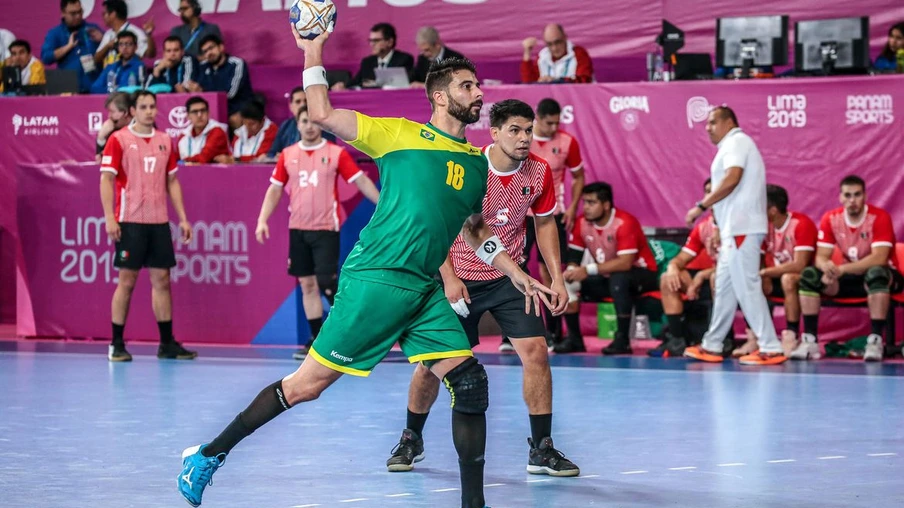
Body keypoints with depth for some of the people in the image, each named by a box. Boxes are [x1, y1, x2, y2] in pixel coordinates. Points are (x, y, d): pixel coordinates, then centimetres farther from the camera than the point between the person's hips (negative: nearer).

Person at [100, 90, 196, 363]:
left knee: (162, 280, 5)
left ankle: (167, 343, 10)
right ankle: (117, 344, 4)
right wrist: (109, 218, -15)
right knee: (127, 281, -2)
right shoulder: (119, 139, -4)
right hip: (130, 222, -5)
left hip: (159, 222, 5)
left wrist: (182, 218, 10)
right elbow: (106, 179, -6)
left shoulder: (165, 141, 11)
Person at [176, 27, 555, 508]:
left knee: (471, 385, -7)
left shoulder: (477, 164, 15)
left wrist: (518, 275, 22)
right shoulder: (400, 134, -2)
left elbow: (477, 231, 29)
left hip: (426, 290, 6)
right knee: (308, 383, -5)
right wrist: (313, 53, -6)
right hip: (374, 280, -6)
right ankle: (209, 454, 9)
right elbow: (323, 114, -5)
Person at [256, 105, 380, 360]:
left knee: (327, 283, -11)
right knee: (307, 284, 6)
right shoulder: (288, 155, 7)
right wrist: (262, 220, 2)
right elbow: (275, 189, 11)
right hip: (298, 230, 4)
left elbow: (362, 181, -3)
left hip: (326, 228, -4)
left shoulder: (336, 153, -3)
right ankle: (317, 339, 13)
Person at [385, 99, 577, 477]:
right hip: (459, 280, -2)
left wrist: (557, 278, 2)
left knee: (535, 351, -12)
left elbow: (544, 223, 8)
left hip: (508, 277, 2)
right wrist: (449, 277, -17)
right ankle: (411, 439, 26)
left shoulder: (539, 172, -8)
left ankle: (541, 449, -2)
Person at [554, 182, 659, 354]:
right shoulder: (581, 224, -6)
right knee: (567, 283, -11)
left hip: (641, 276, -6)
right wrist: (571, 272, -27)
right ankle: (574, 338, -4)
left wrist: (588, 270, -37)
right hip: (607, 278, 6)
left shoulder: (624, 223, -25)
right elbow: (573, 258, -2)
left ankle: (622, 340, -29)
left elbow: (625, 263, -34)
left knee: (618, 279, -38)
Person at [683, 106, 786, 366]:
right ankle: (711, 346, 20)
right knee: (724, 286, 14)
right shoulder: (733, 145, 24)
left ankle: (771, 349, -11)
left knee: (746, 287, -11)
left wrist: (701, 206, -17)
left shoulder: (736, 141, -6)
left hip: (741, 228, -11)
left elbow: (732, 178, -20)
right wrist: (720, 230, 20)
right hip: (736, 229, 11)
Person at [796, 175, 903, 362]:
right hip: (850, 277, 5)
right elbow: (821, 257, -7)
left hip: (881, 276, -5)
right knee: (809, 275, -17)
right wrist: (827, 267, -33)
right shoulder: (831, 219, -4)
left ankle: (876, 340, -38)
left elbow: (879, 259, -29)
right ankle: (810, 341, -20)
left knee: (876, 273, -40)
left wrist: (842, 269, -38)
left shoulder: (879, 217, -19)